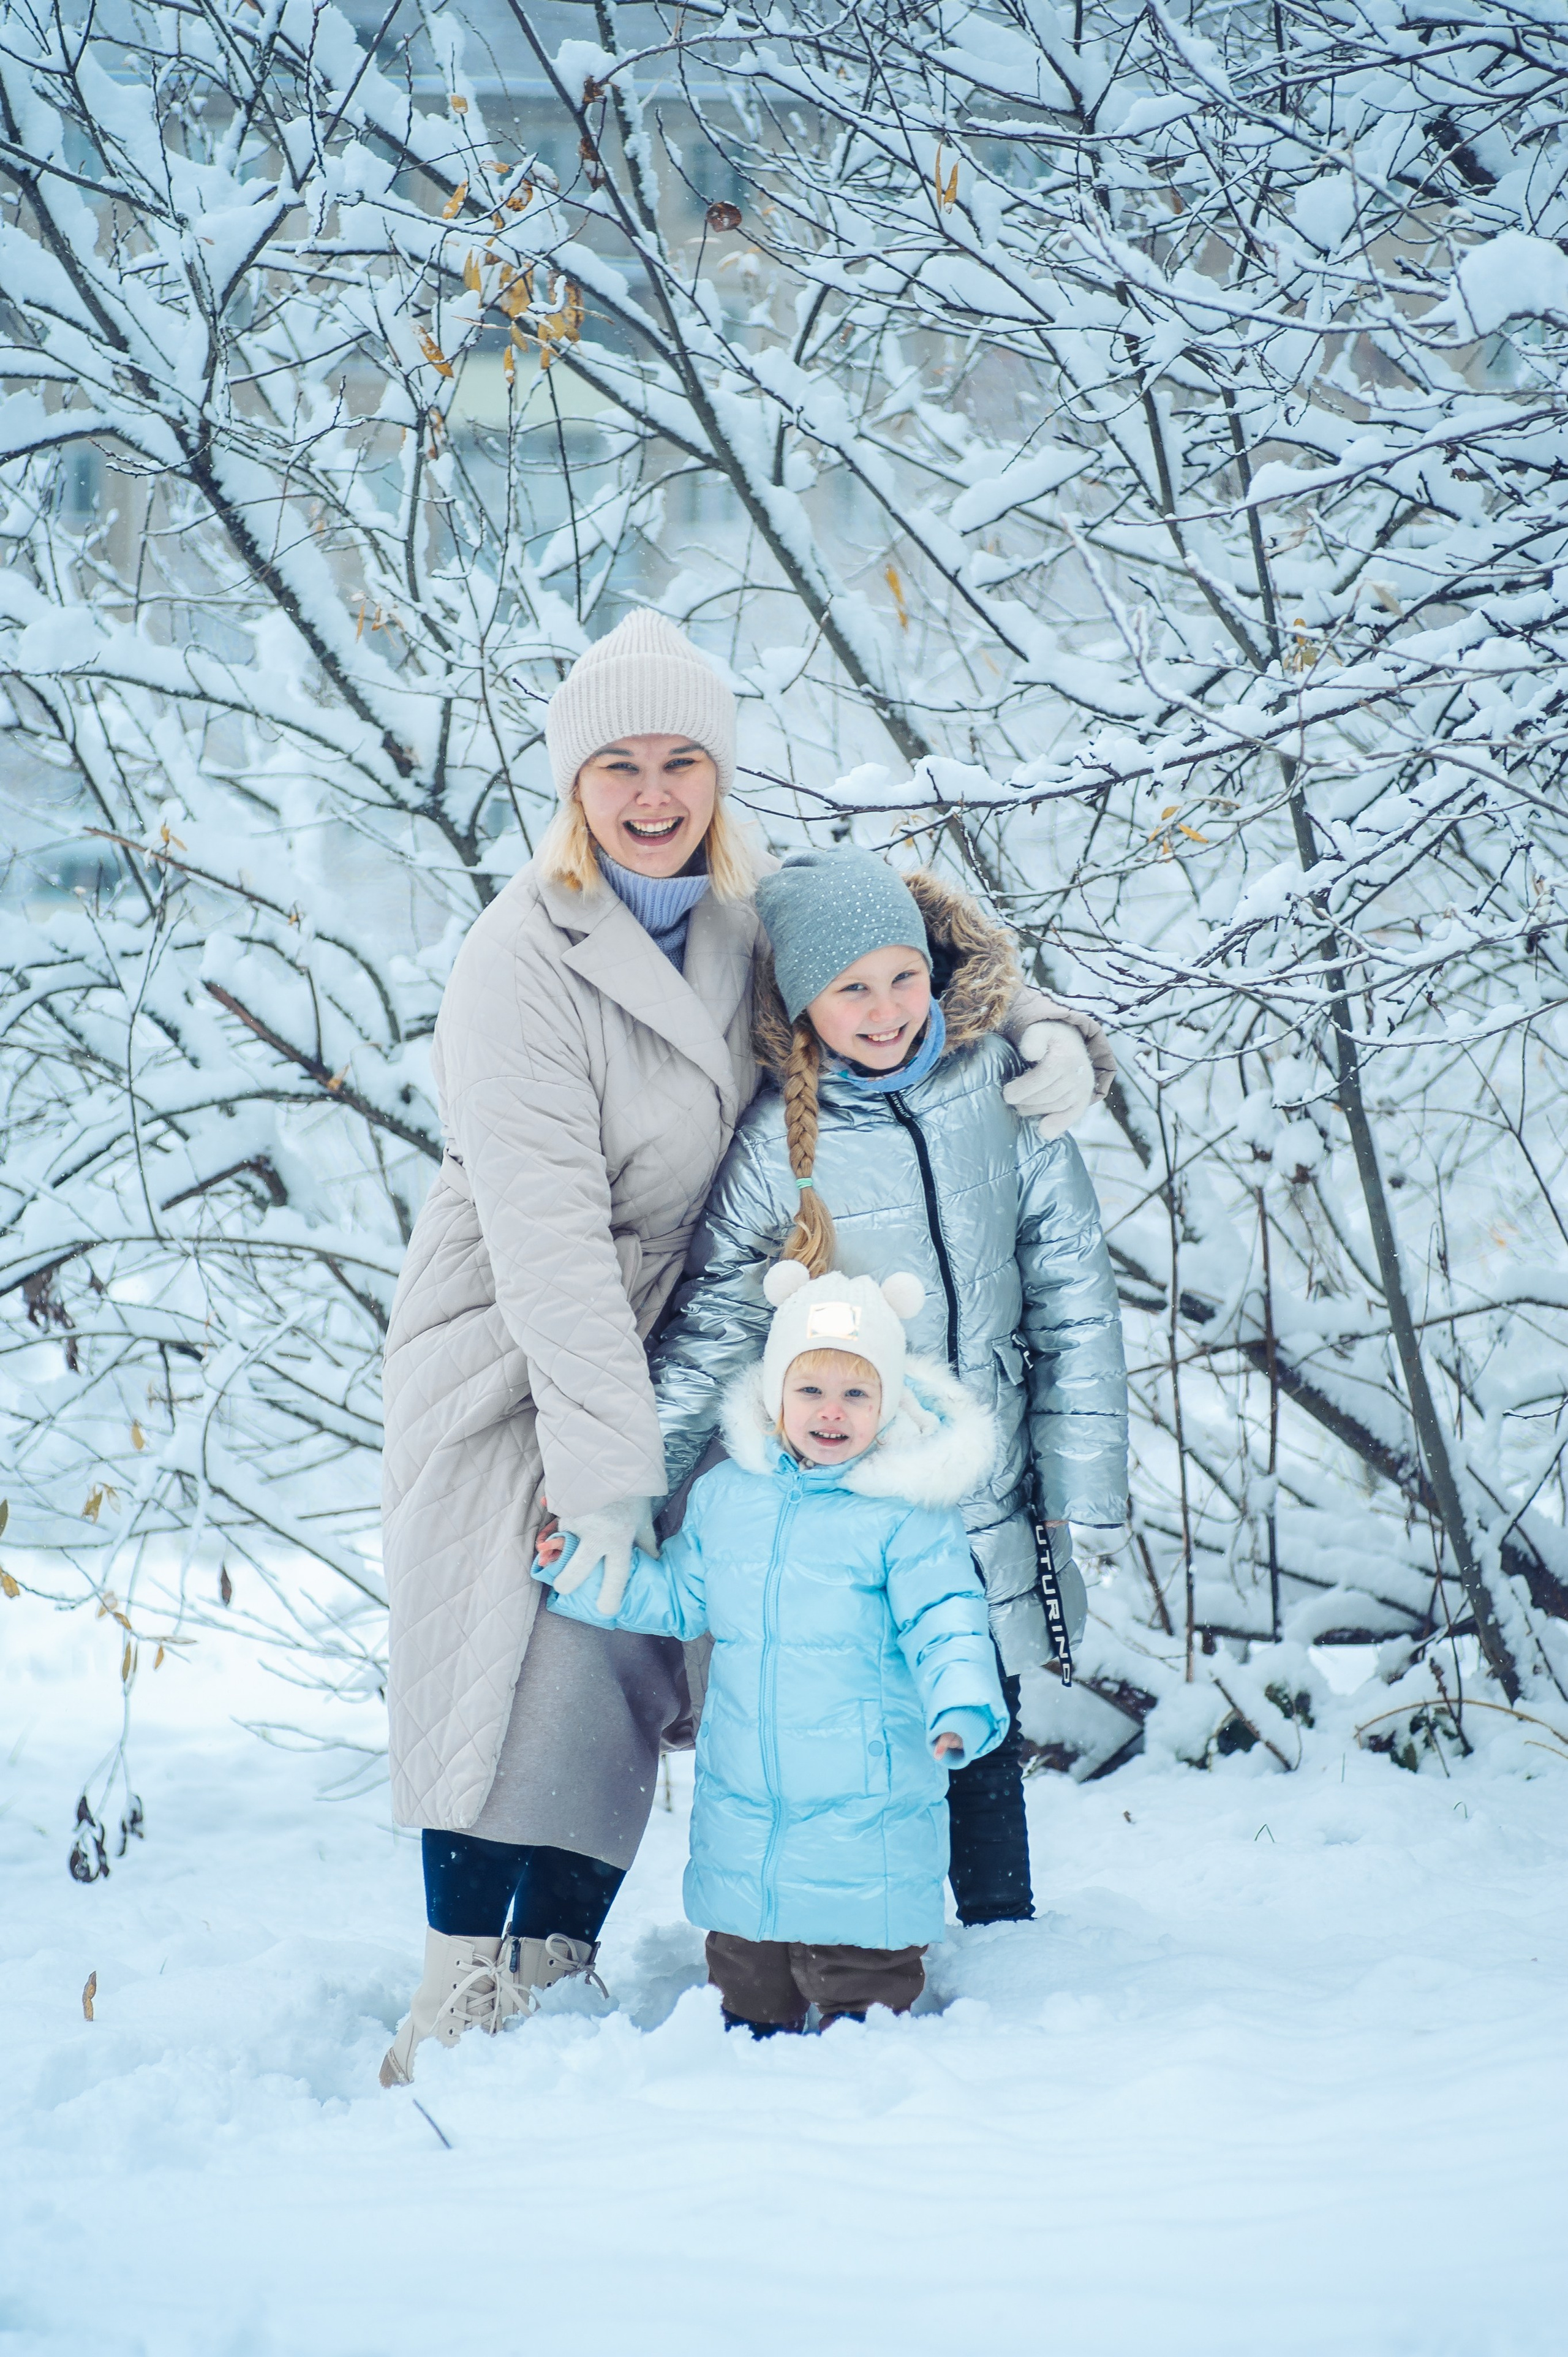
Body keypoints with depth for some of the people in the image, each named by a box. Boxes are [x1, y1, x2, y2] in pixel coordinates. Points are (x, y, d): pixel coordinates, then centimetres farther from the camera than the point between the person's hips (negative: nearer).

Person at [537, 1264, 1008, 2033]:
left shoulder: (908, 1514, -9)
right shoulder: (725, 1494, 6)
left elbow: (945, 1627, -12)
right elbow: (676, 1596, 17)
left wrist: (961, 1710, -29)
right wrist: (584, 1567, 8)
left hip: (867, 1820, -5)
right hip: (741, 1818, 5)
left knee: (864, 2006, -1)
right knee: (742, 2002, 17)